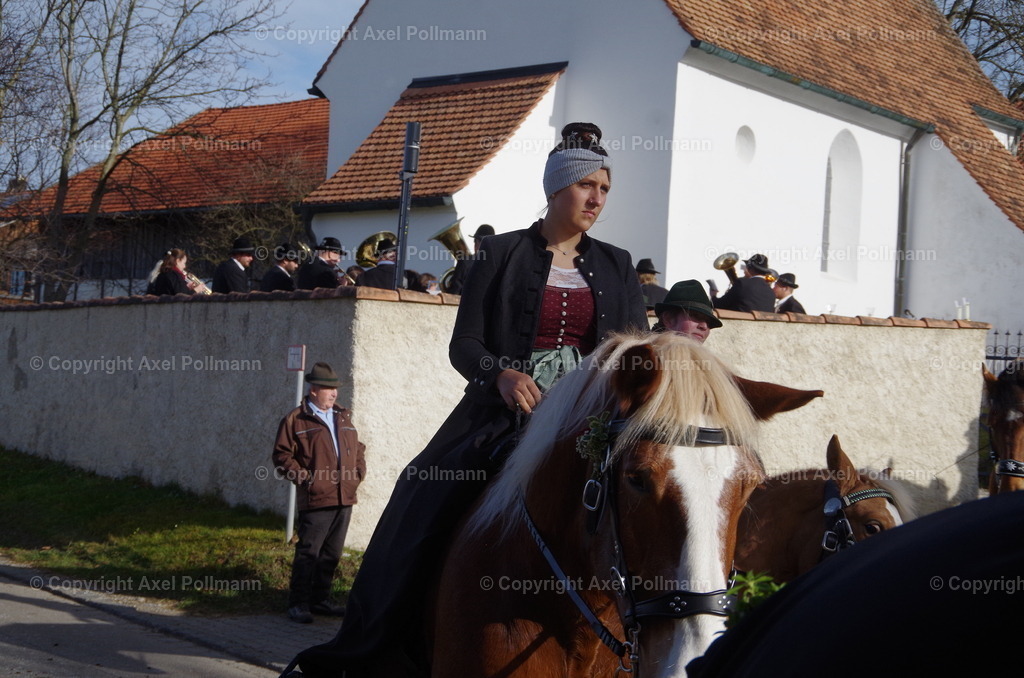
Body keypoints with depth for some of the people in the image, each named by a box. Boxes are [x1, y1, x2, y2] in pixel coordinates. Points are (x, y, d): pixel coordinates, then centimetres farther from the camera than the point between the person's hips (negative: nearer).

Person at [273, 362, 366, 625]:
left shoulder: (343, 418, 19)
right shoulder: (296, 420, -1)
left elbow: (357, 448, 27)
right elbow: (282, 455, -3)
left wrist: (358, 471, 10)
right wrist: (304, 477, -11)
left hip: (344, 498, 6)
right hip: (316, 499, -6)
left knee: (331, 554, 12)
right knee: (308, 553, -7)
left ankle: (320, 600, 22)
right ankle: (298, 604, 0)